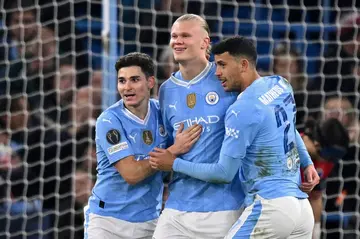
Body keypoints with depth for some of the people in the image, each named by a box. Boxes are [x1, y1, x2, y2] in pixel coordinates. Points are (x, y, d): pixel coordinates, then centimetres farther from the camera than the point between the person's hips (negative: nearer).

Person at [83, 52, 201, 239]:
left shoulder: (161, 112, 1)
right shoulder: (109, 121, -13)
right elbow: (131, 174, -19)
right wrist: (174, 150, -17)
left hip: (148, 221, 4)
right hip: (108, 220, -4)